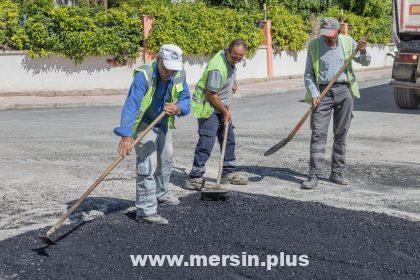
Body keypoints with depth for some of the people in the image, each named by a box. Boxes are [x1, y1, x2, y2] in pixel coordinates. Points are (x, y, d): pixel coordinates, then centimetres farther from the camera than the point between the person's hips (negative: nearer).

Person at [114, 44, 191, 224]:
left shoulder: (179, 75, -14)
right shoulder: (144, 75, -34)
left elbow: (185, 98, -7)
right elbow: (131, 105, -41)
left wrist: (178, 108, -32)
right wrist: (126, 135, -50)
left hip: (163, 123, 8)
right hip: (143, 124, -7)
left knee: (166, 159, 23)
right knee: (148, 165, -15)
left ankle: (161, 194, 46)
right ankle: (146, 211, -10)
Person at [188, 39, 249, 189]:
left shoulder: (230, 60, 2)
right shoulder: (217, 68, -28)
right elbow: (211, 95, -24)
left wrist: (233, 83, 13)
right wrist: (225, 111, -15)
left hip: (221, 106, 10)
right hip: (208, 107, -10)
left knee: (229, 139, 12)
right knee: (206, 141, -13)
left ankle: (228, 173, 23)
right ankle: (195, 178, -9)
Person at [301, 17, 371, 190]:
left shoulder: (347, 42, 6)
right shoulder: (314, 45, 0)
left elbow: (365, 62, 16)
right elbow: (308, 74, 3)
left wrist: (363, 52, -7)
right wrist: (313, 94, -9)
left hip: (344, 91, 2)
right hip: (322, 93, -2)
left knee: (341, 134, 6)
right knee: (318, 134, -8)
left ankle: (337, 173, 15)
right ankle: (314, 176, -6)